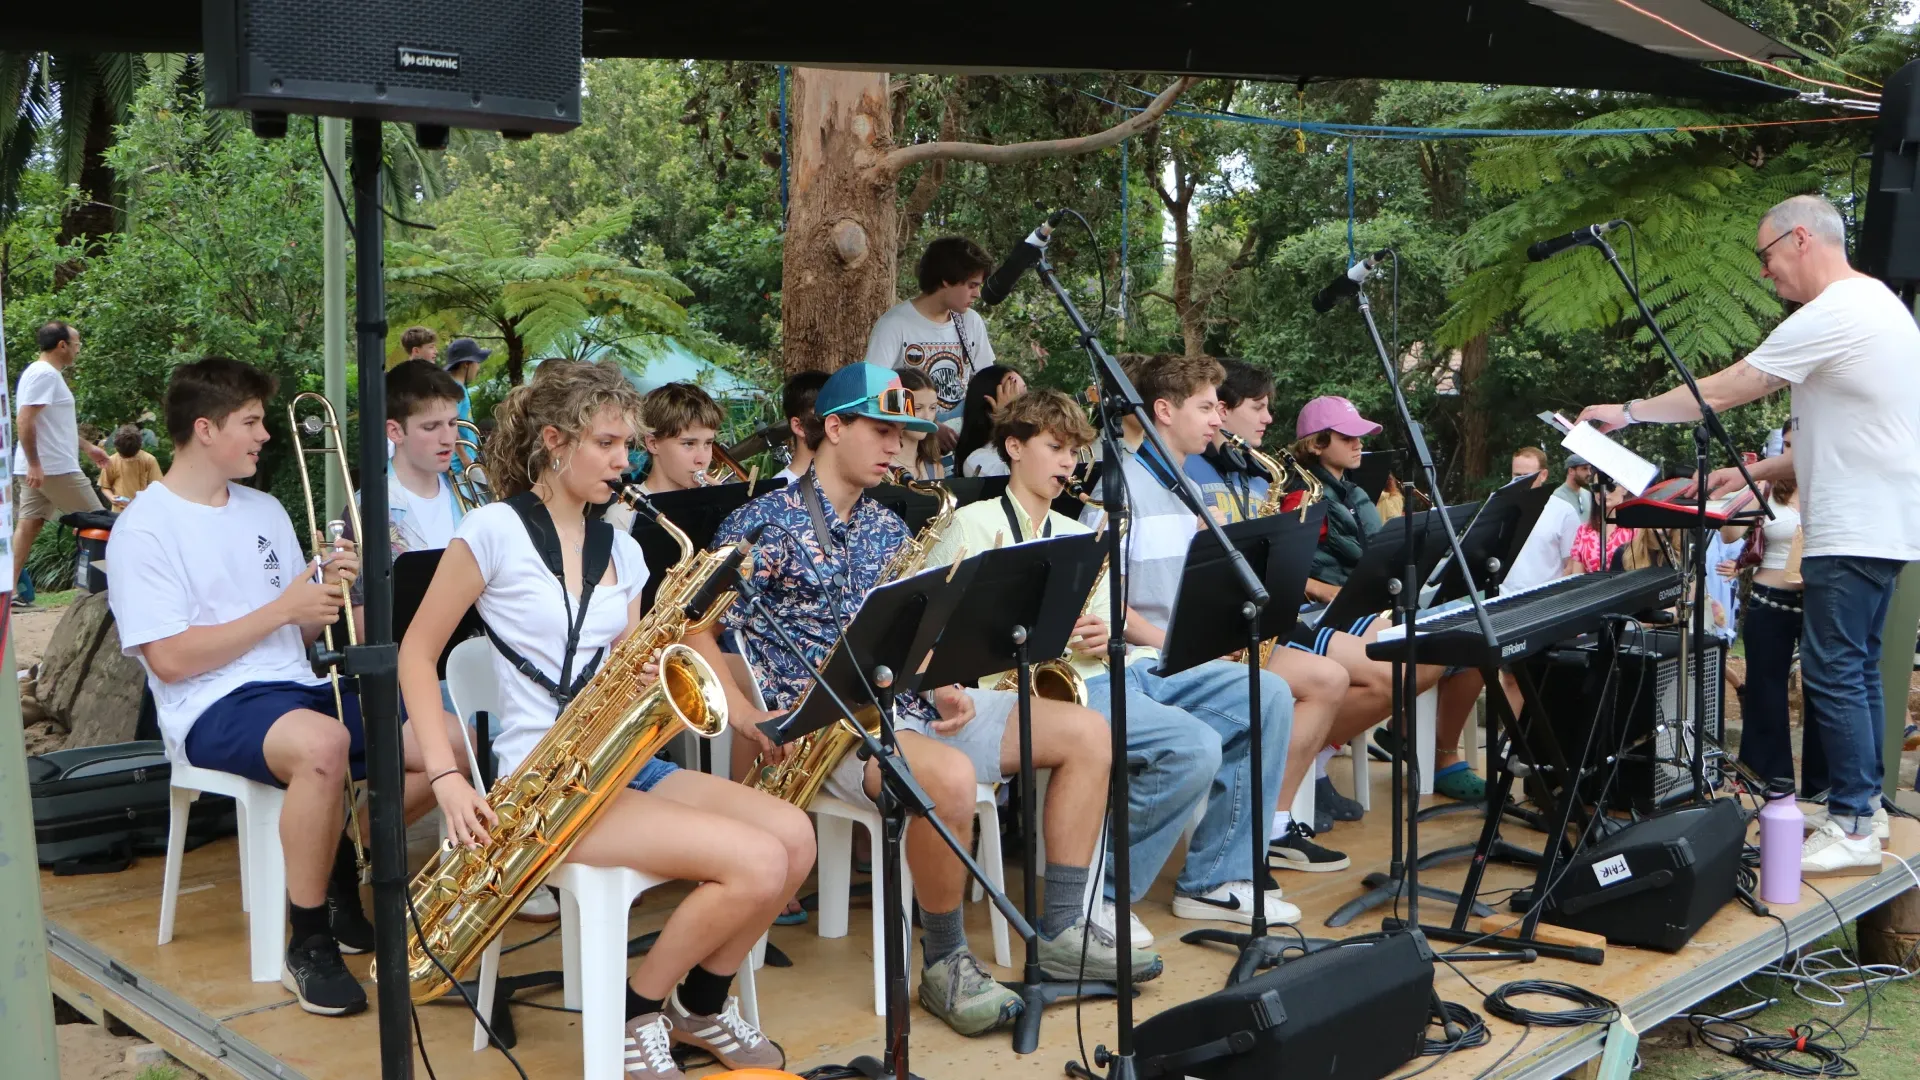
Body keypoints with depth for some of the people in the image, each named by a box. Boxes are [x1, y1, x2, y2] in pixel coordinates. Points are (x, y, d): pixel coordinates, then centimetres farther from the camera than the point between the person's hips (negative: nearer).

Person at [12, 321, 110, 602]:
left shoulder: (44, 373, 17)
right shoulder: (44, 374, -15)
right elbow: (24, 421, -23)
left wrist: (87, 447, 33)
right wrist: (34, 464, -25)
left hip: (39, 467, 10)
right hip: (53, 468, -10)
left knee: (28, 524, 6)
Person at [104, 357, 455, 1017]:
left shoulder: (265, 511, 17)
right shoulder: (144, 528, -5)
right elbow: (168, 659, -15)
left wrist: (329, 592, -4)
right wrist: (281, 608, -13)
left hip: (298, 688, 7)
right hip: (213, 709, -7)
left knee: (448, 745, -11)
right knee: (322, 744, -40)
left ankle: (340, 866, 12)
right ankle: (309, 948, -23)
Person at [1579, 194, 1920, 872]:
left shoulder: (1832, 315, -16)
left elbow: (1722, 391, -14)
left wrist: (1628, 412, -4)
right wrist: (1754, 474, 18)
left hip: (1853, 530, -11)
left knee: (1833, 673, -7)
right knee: (1856, 669, 15)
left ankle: (1853, 828, -2)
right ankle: (1862, 806, 23)